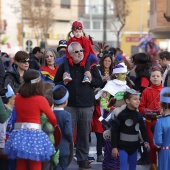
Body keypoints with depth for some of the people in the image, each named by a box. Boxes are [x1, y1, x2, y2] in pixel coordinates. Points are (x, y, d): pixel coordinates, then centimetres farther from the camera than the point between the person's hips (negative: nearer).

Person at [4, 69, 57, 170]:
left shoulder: (18, 97, 6)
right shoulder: (40, 99, -7)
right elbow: (52, 118, 2)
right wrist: (55, 126, 21)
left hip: (19, 133, 5)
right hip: (34, 133, -5)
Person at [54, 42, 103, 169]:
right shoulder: (64, 66, 3)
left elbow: (100, 82, 9)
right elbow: (55, 83, 10)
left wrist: (91, 79, -10)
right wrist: (63, 82, -10)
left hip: (87, 106, 1)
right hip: (69, 105, -1)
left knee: (84, 135, 7)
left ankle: (83, 159, 16)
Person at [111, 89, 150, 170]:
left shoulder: (138, 115, 3)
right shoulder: (121, 115, -13)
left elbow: (143, 129, 12)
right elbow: (114, 131, -10)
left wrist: (146, 142, -1)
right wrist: (114, 147, -11)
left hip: (134, 147, 5)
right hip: (123, 147, -5)